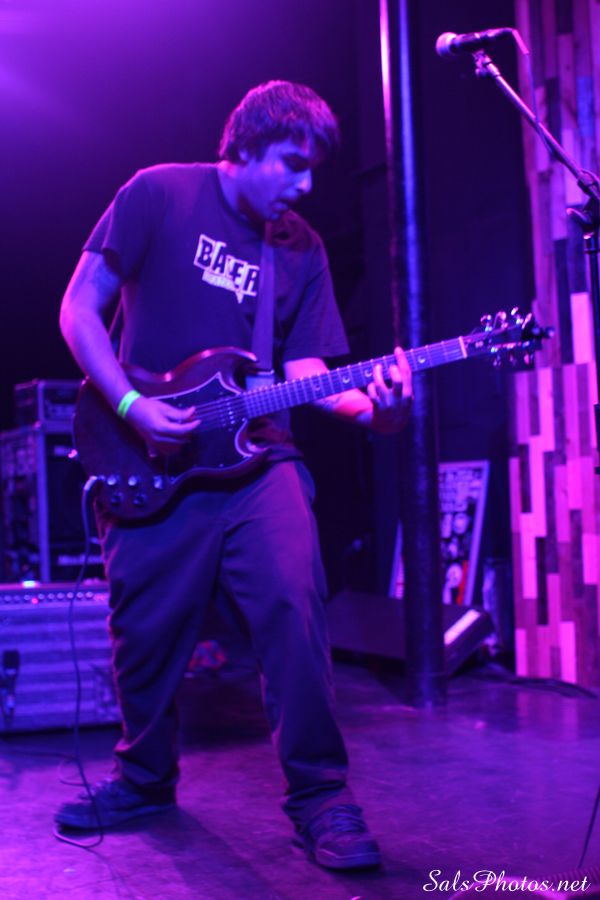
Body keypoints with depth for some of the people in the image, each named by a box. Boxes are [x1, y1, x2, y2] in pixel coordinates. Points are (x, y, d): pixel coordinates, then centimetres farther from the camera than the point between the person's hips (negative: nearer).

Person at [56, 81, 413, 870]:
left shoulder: (302, 248, 9)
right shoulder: (158, 196, -2)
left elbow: (304, 368, 4)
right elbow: (80, 308, -2)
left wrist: (369, 407, -17)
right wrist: (133, 408, -13)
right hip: (151, 463, -1)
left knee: (294, 609, -16)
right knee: (146, 632, 7)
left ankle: (319, 795, -3)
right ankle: (146, 777, 31)